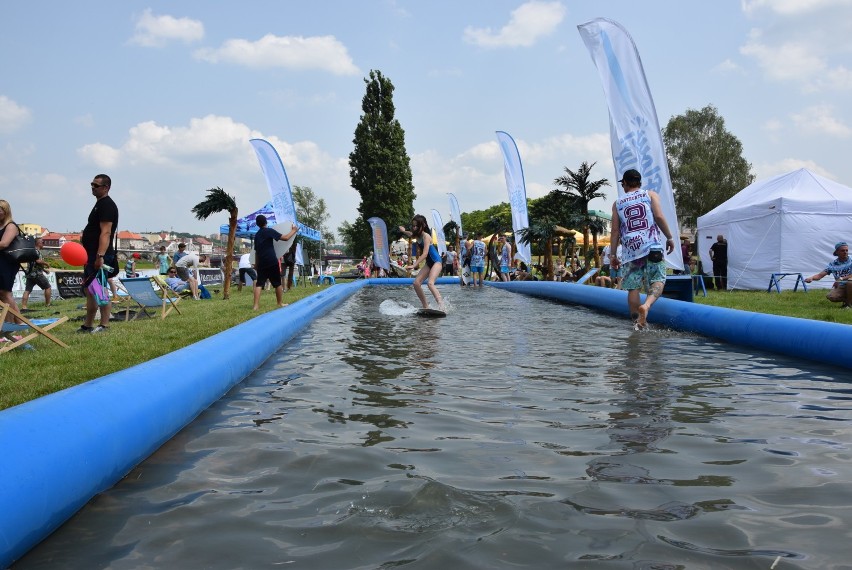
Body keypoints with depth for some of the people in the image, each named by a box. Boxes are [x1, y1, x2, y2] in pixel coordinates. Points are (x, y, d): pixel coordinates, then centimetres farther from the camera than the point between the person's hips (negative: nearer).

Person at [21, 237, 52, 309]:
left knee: (27, 290, 0)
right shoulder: (37, 251, -9)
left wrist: (44, 269, 26)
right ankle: (47, 304, 9)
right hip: (37, 274, -8)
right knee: (47, 287, 6)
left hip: (30, 274, 8)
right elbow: (38, 261, -24)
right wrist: (46, 264, -6)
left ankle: (23, 306, -10)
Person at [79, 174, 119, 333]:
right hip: (93, 254, 11)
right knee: (88, 288, 13)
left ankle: (104, 325, -4)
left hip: (100, 255, -11)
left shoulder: (107, 205, -13)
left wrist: (100, 256, -30)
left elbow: (105, 232, -23)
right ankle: (87, 325, 19)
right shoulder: (100, 203, 19)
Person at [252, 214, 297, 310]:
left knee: (259, 284, -1)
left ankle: (256, 305, -12)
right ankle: (280, 303, 19)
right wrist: (294, 230, 6)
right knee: (277, 283, 9)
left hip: (261, 263, 5)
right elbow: (285, 238, -8)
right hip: (272, 262, -5)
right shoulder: (269, 231, -4)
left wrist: (256, 263, 27)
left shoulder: (257, 235, 16)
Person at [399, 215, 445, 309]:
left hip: (436, 262, -9)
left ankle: (441, 304, -35)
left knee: (430, 283, -28)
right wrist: (404, 231, 25)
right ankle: (425, 307, 2)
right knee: (416, 283, -2)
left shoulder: (426, 236, -20)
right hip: (428, 263, 9)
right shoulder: (417, 236, 5)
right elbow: (411, 234, 36)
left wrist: (414, 265, -35)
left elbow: (425, 254, -30)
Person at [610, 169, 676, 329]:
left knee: (633, 287, 5)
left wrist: (613, 254, 13)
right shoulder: (651, 195, 13)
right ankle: (647, 304, -30)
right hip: (652, 246, -2)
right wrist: (669, 237, 3)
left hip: (630, 249, 2)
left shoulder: (617, 203, 16)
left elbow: (615, 230, 10)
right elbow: (659, 217, -3)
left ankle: (638, 322, 5)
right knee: (658, 280, -2)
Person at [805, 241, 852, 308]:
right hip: (840, 287, 2)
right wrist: (811, 278, -23)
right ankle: (846, 300, 5)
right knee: (830, 296, -28)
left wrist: (841, 279, -31)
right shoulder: (833, 264, 3)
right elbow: (820, 275, -3)